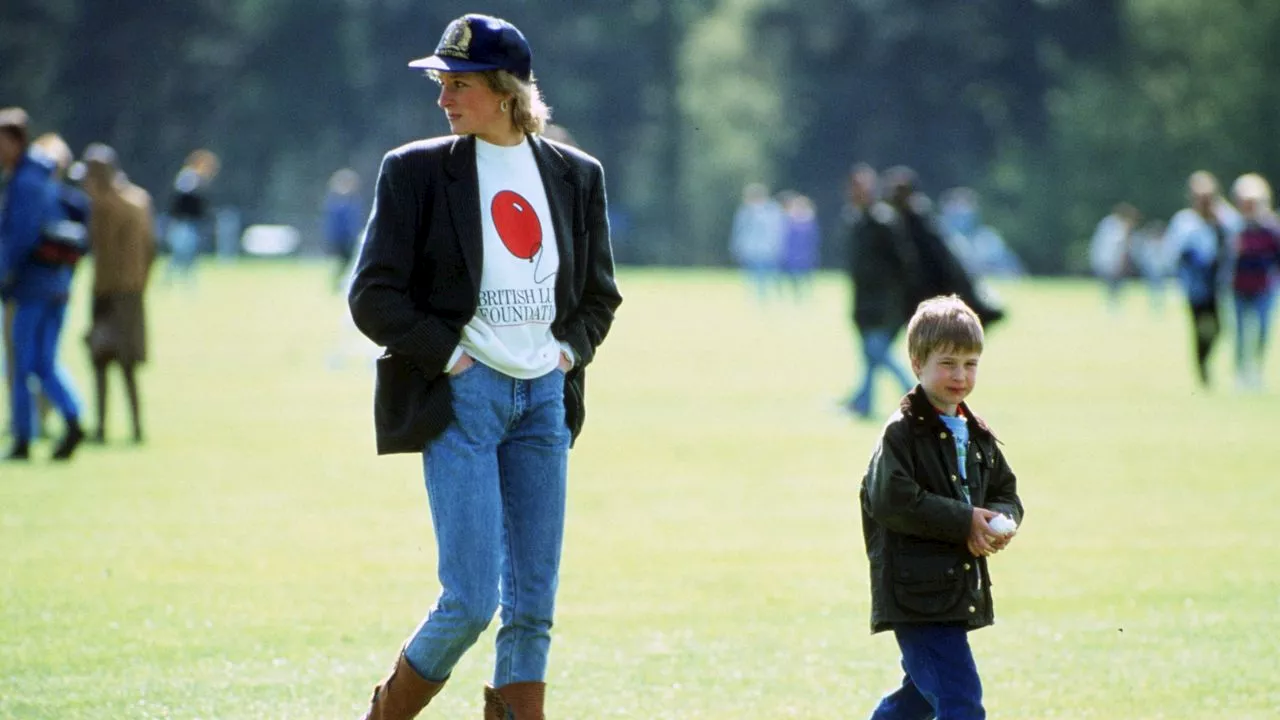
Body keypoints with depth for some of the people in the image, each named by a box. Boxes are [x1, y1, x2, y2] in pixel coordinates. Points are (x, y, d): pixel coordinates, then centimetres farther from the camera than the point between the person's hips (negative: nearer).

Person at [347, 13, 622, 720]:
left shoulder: (574, 175, 9)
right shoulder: (417, 170, -2)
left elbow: (599, 292, 19)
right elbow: (373, 296, -4)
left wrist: (569, 349, 3)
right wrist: (448, 354, -10)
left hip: (545, 397, 4)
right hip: (461, 397, -4)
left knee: (533, 604, 4)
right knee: (470, 601, -11)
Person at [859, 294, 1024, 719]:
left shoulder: (977, 437, 15)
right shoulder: (901, 433, -11)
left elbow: (1006, 493, 19)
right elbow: (893, 501, -21)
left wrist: (999, 521, -6)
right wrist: (964, 522, -21)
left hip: (961, 592, 9)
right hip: (916, 592, -9)